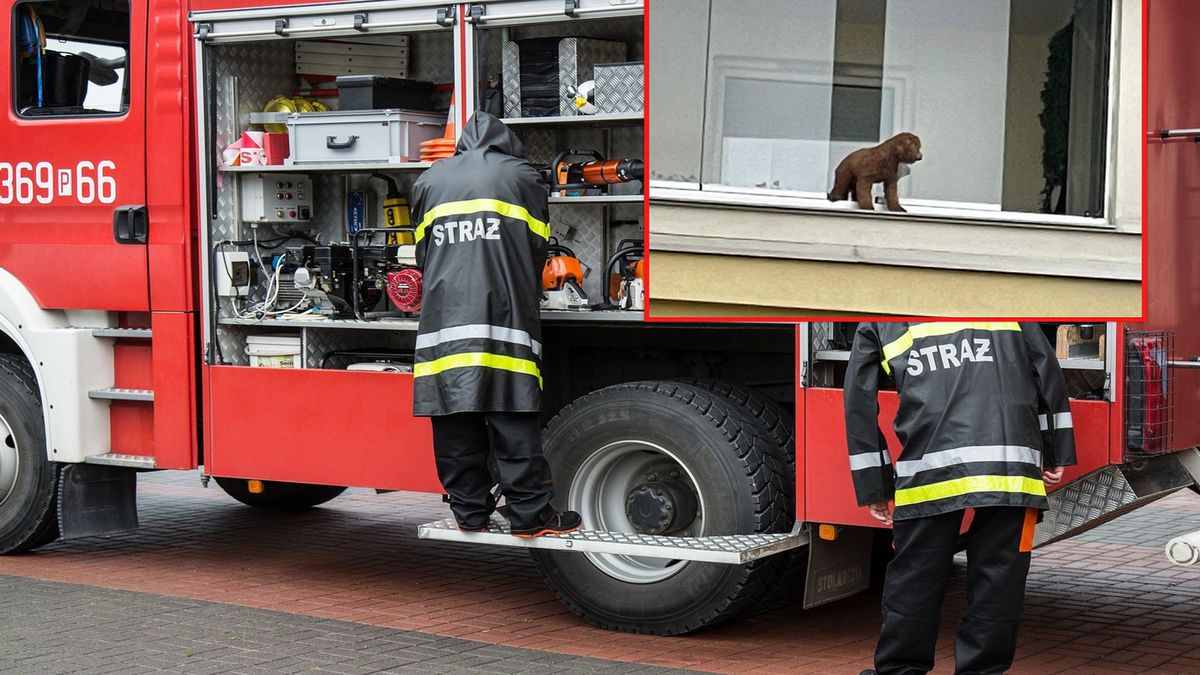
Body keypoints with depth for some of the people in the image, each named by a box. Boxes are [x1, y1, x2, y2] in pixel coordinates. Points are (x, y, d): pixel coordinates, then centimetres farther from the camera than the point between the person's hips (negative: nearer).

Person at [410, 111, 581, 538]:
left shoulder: (429, 182, 19)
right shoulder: (522, 176, 11)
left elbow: (424, 253, 21)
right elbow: (537, 251, 12)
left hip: (443, 319, 3)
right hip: (504, 317, -3)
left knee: (456, 425, 6)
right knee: (514, 424, -4)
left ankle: (469, 512, 9)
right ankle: (529, 514, -2)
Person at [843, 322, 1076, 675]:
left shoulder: (878, 320, 21)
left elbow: (859, 402, 18)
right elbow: (1046, 367, 17)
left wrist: (874, 488, 22)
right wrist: (1055, 453, 20)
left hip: (928, 467, 0)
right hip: (1009, 459, 0)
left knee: (914, 579, 11)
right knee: (998, 580, 7)